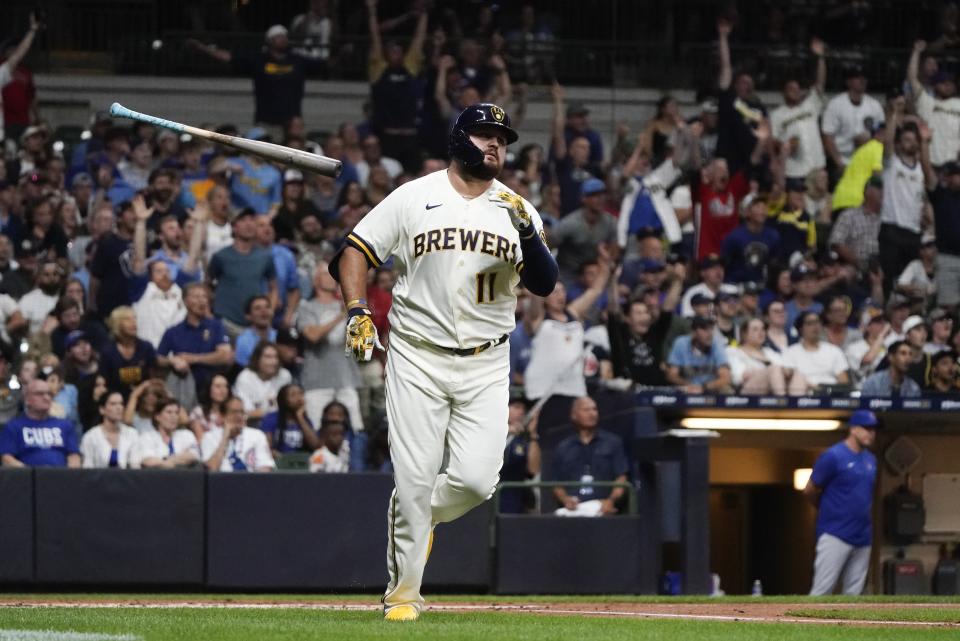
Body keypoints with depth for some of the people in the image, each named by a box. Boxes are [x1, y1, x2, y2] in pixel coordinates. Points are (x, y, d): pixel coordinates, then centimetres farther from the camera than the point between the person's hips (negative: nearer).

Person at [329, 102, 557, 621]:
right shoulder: (414, 198, 2)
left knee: (476, 479, -11)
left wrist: (528, 233, -17)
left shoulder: (517, 209, 7)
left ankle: (423, 518, 23)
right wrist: (357, 312, -10)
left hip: (485, 365, 2)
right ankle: (402, 593, 5)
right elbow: (354, 251, 3)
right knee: (413, 478, -7)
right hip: (417, 359, -2)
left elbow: (544, 285, -1)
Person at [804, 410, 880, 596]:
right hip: (835, 536, -7)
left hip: (862, 538, 7)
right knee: (821, 591, -11)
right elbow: (809, 491, -2)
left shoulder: (870, 460, 12)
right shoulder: (833, 457, -10)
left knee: (853, 594, 7)